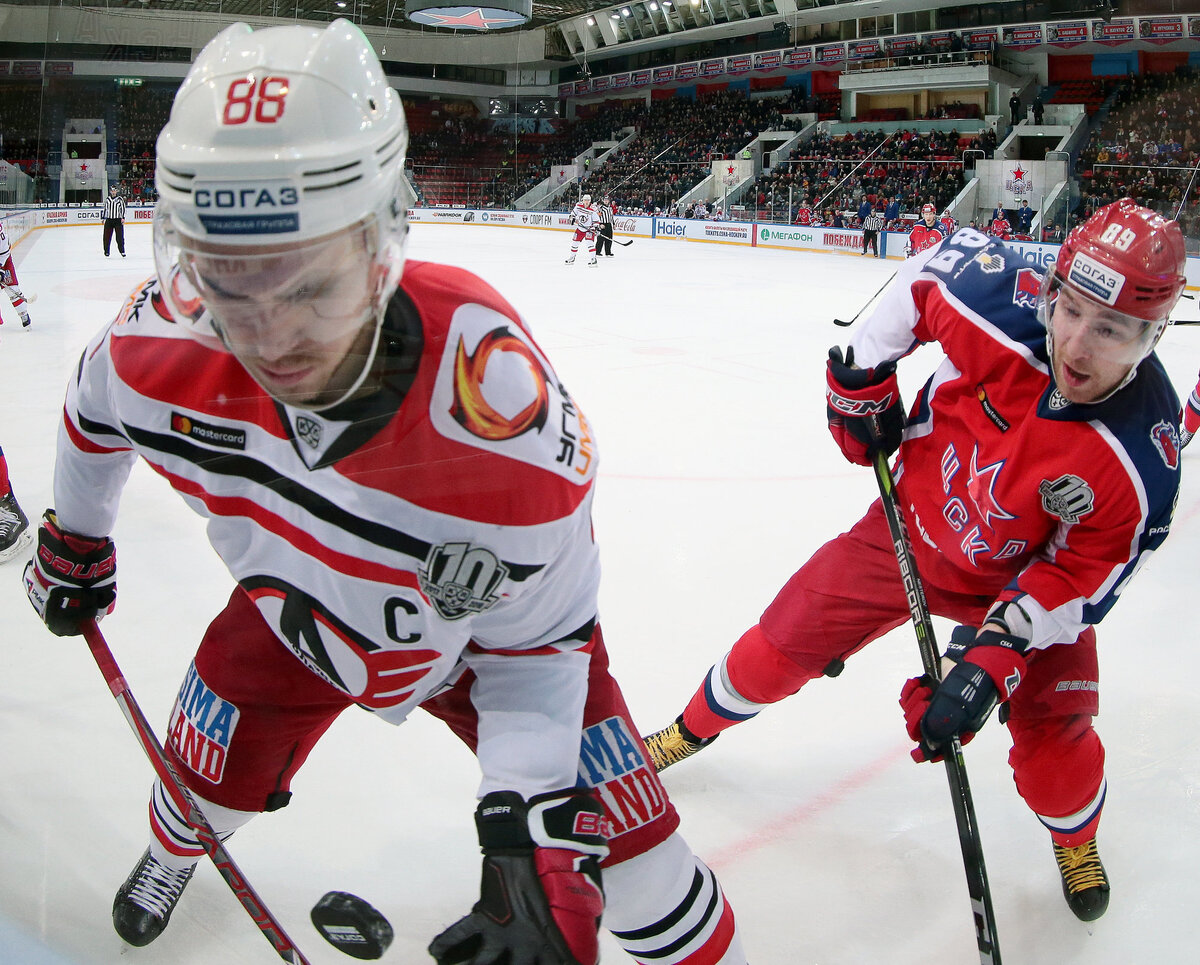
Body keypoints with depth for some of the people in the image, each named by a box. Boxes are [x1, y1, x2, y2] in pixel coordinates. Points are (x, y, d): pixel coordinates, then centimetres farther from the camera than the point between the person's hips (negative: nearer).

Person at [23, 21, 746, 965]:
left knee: (629, 856, -4)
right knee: (207, 778, 19)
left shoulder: (501, 405, -41)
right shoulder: (163, 344, -31)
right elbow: (95, 411, -3)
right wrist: (73, 542, 14)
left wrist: (530, 843, -33)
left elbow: (538, 638, -25)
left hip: (486, 629, -3)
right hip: (294, 613, 3)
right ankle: (173, 852, 58)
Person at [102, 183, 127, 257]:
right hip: (109, 220, 3)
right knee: (107, 236, 1)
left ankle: (122, 251, 6)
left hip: (118, 220, -3)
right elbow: (105, 209, 18)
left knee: (119, 236, -4)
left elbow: (123, 209, -2)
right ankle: (106, 251, 11)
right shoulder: (107, 199, 10)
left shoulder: (120, 199, -1)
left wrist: (123, 218, -10)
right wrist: (103, 218, 16)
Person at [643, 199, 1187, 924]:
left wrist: (993, 661, -30)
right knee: (781, 646, 6)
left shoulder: (1143, 460, -31)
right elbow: (941, 261, -9)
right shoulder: (1003, 315, -30)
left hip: (1028, 578, -1)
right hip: (912, 527, 2)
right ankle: (694, 728, 37)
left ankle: (1076, 836, 31)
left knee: (1054, 741, -7)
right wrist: (864, 376, -8)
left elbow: (1078, 581, -21)